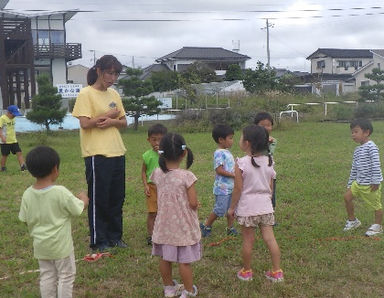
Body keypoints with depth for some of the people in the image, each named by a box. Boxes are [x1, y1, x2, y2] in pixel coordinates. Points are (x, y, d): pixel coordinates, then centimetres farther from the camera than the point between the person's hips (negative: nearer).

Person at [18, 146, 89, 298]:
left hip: (40, 245, 5)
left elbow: (25, 220, 0)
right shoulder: (61, 192, -22)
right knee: (66, 276, 11)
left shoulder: (27, 194, -8)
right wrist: (83, 198, 8)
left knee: (46, 276, 17)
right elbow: (79, 209, -13)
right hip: (61, 245, -5)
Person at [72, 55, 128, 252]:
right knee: (99, 199, 3)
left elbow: (124, 122, 12)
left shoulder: (114, 94, 12)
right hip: (97, 154, -7)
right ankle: (99, 241, 15)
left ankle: (114, 236, 25)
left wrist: (112, 121, -9)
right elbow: (85, 123, -16)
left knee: (117, 198, 12)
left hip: (117, 153, 7)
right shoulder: (86, 94, -8)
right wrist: (109, 114, -8)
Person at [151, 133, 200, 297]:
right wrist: (196, 203, 4)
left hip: (164, 225, 4)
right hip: (183, 226, -4)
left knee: (165, 258, 18)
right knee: (184, 261, 7)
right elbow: (193, 203, -17)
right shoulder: (186, 176, -20)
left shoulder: (157, 174, -7)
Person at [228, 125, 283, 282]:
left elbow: (238, 189, -13)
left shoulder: (241, 163, -15)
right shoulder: (269, 162, 0)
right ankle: (277, 272, 16)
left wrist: (232, 207, -1)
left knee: (248, 240, 8)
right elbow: (270, 187, 8)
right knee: (270, 238, 9)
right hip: (265, 206, 4)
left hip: (247, 208, -4)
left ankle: (246, 272, 22)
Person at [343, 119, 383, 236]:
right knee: (347, 197, 2)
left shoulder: (371, 147, -16)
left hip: (370, 184, -8)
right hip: (358, 182, 8)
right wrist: (350, 183, 19)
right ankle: (352, 220, 19)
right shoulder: (357, 150, 12)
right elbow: (354, 168, 18)